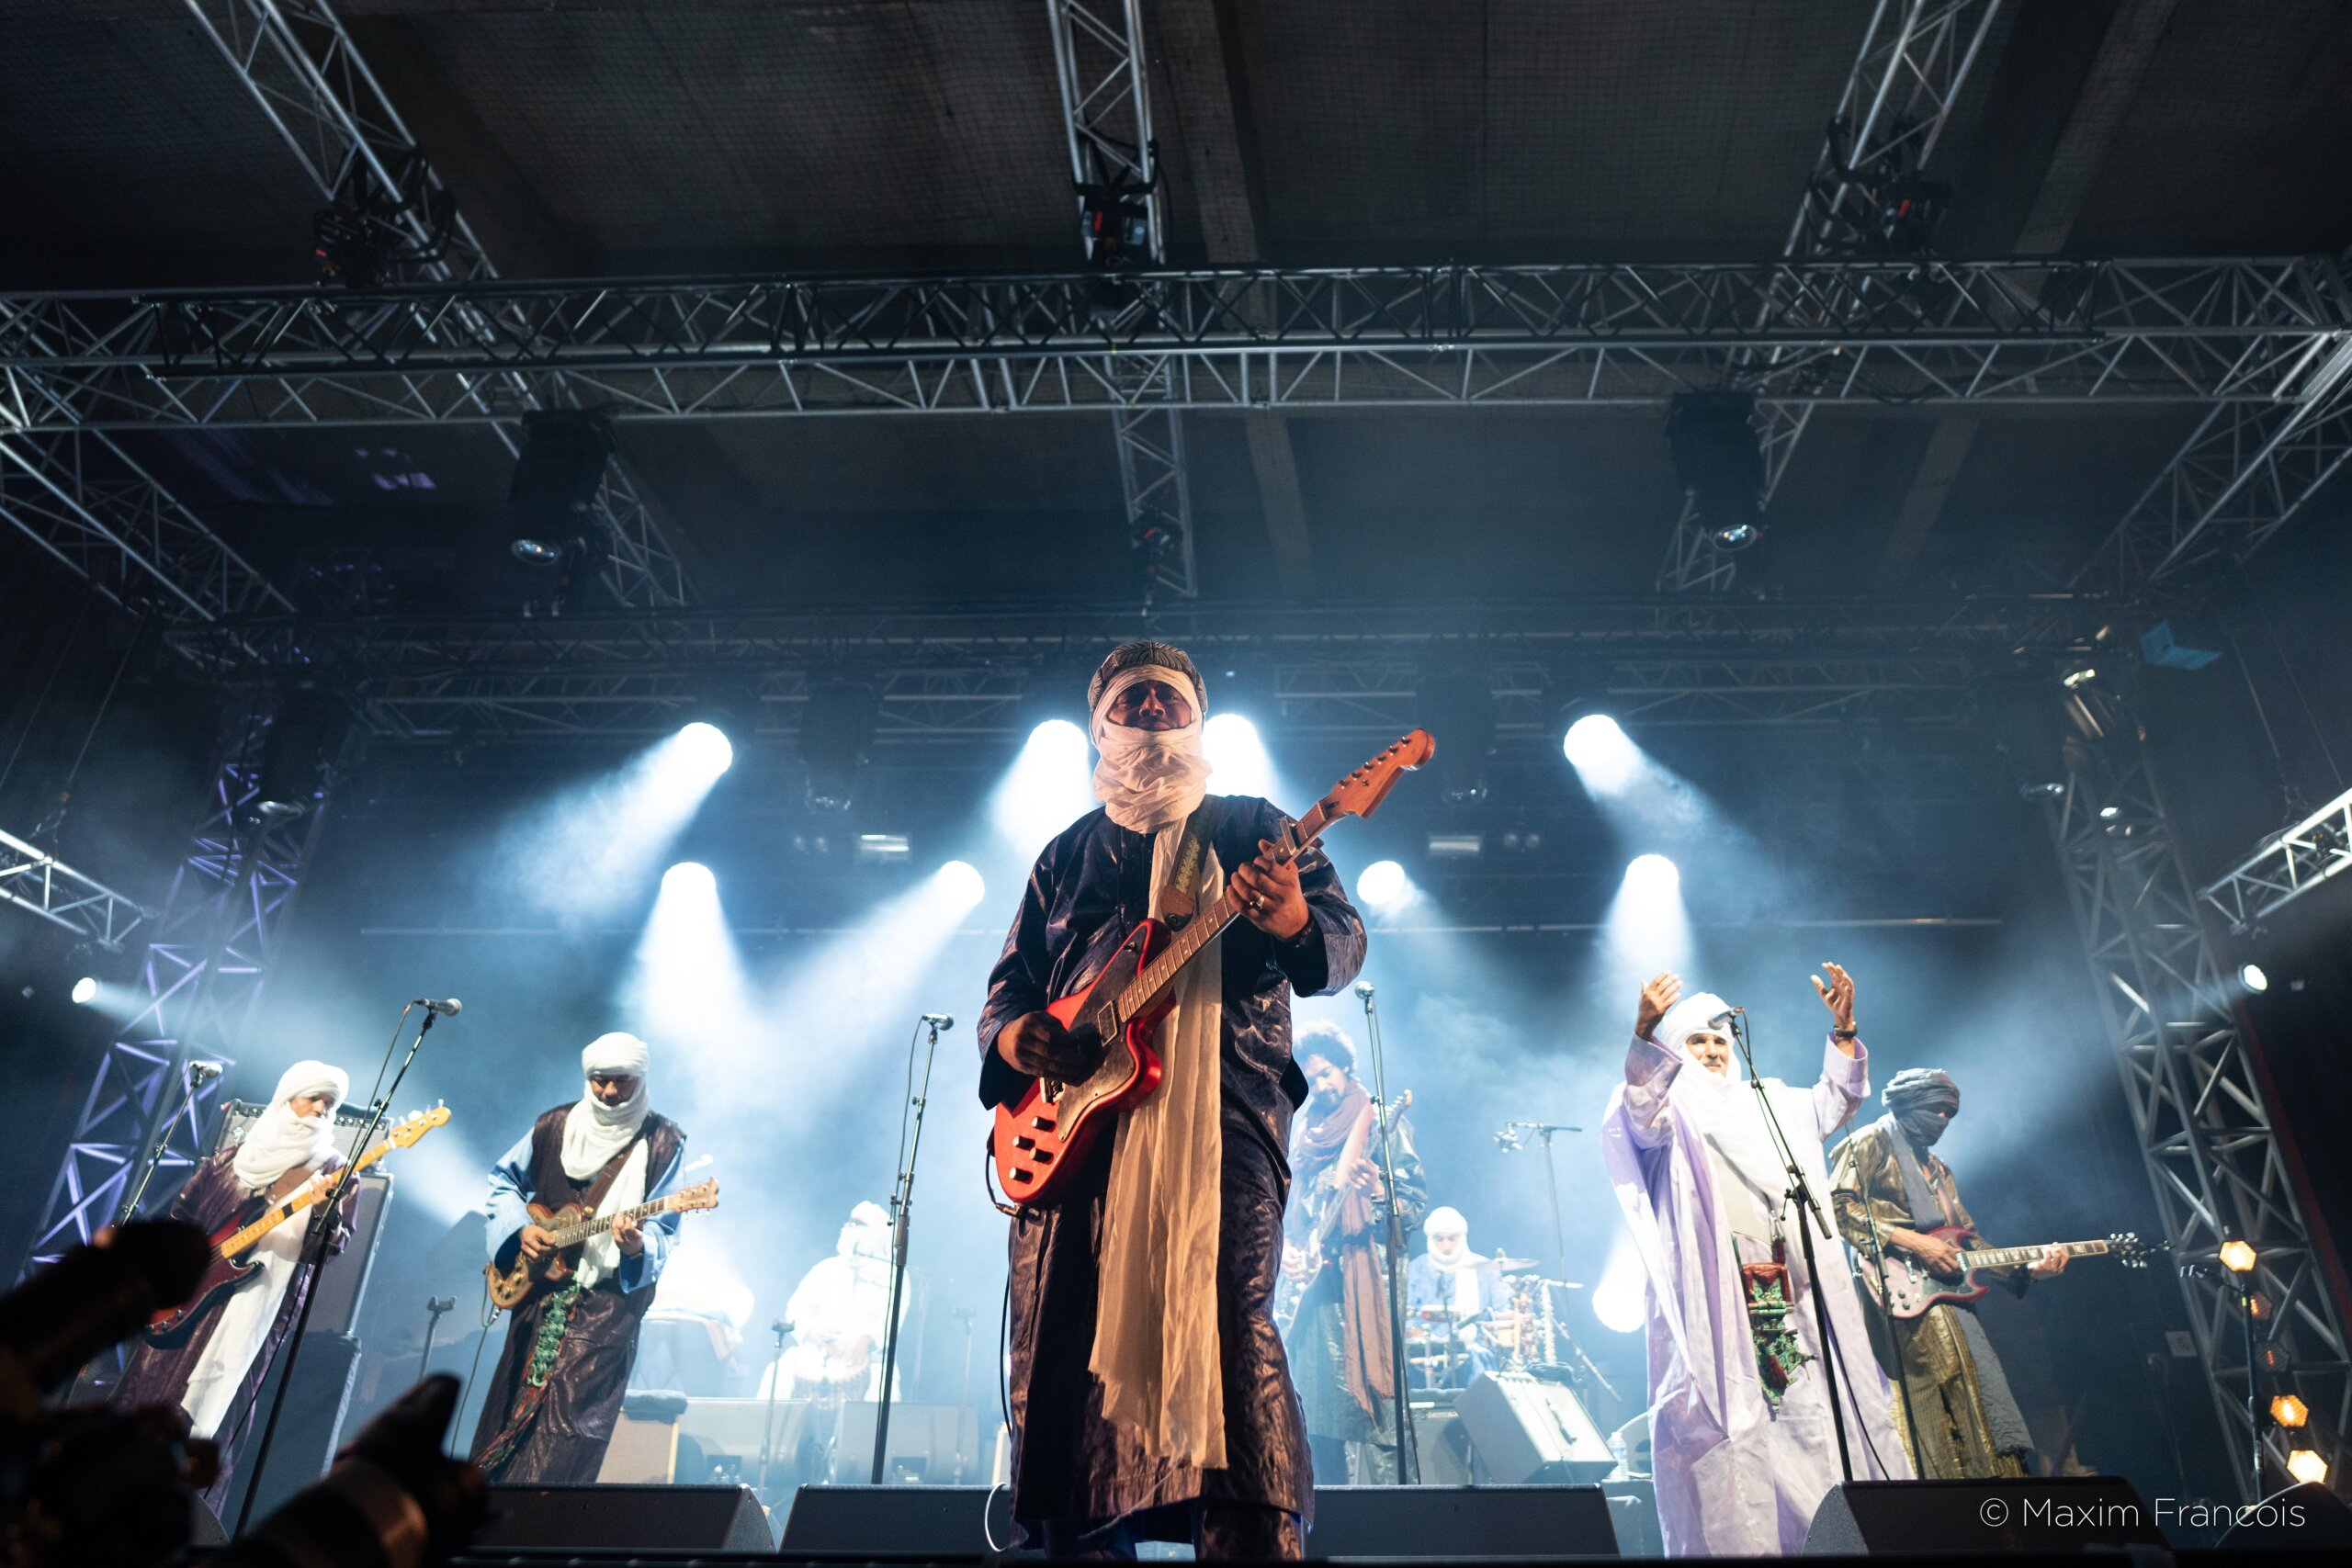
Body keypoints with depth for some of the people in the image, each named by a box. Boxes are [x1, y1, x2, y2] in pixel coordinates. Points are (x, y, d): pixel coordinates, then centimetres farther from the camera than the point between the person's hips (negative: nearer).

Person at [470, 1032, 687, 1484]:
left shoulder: (663, 1142, -8)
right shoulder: (554, 1125, 2)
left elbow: (663, 1227, -10)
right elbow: (502, 1180, 16)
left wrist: (638, 1246, -32)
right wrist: (520, 1226, -2)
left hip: (610, 1296, -4)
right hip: (541, 1286, 4)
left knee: (572, 1416, -8)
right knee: (508, 1407, 13)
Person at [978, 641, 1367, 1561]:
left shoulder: (1255, 827, 16)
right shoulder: (1065, 855, 25)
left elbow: (1346, 942, 5)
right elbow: (1009, 983, 24)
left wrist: (1294, 921, -20)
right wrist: (1010, 1034, -1)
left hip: (1219, 1111, -3)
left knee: (1228, 1321, -17)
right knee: (1059, 1336, 0)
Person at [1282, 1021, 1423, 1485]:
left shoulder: (1381, 1122, 1)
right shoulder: (1305, 1133, 17)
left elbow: (1415, 1201, -3)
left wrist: (1379, 1194, -23)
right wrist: (1286, 1246, 3)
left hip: (1368, 1273, -5)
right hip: (1315, 1278, 6)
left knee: (1372, 1388, -10)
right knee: (1318, 1400, 5)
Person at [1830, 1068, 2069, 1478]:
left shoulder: (1938, 1170, 29)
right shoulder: (1871, 1142, 3)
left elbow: (1967, 1238, 26)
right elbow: (1838, 1206, -10)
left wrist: (2028, 1269, 11)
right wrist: (1909, 1241, -15)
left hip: (1949, 1299, 9)